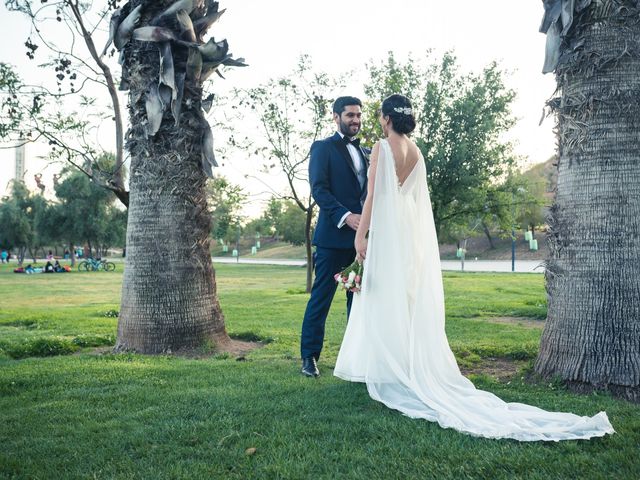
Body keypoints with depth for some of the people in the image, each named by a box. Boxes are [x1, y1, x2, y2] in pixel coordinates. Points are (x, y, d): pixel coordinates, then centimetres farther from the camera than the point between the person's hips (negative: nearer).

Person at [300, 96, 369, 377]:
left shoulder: (366, 153, 19)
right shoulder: (323, 148, 1)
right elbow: (319, 189, -11)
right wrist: (345, 216, -24)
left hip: (361, 236, 6)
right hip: (333, 235, -6)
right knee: (321, 297, -1)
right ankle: (309, 357, 7)